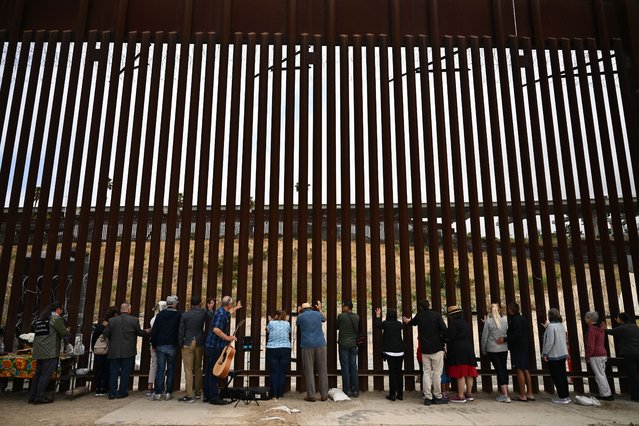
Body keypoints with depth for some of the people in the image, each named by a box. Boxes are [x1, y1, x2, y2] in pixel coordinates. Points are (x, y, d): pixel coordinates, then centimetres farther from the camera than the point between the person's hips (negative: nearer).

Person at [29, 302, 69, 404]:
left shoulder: (41, 319, 18)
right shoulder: (56, 318, -7)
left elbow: (39, 333, 21)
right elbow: (64, 333, -10)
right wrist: (67, 332, 13)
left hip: (39, 351, 8)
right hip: (50, 351, -8)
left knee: (38, 373, 12)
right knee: (46, 374, -4)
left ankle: (32, 396, 16)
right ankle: (39, 397, -4)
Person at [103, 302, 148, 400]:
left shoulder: (112, 320, -1)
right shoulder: (134, 320, -7)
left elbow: (106, 334, 0)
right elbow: (140, 332, 0)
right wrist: (147, 333, 19)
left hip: (114, 351, 2)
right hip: (128, 351, -2)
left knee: (113, 373, 10)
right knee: (125, 373, 8)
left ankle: (112, 393, 12)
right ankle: (122, 393, 11)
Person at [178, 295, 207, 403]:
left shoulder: (185, 315, -5)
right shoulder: (203, 313, -1)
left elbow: (181, 331, -4)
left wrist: (180, 344, 5)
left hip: (187, 344, -3)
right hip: (199, 344, 3)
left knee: (188, 370, -2)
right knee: (198, 369, 14)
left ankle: (190, 395, -4)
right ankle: (197, 392, 20)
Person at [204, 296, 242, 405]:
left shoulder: (224, 312, 11)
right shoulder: (220, 314, -19)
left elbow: (229, 312, 37)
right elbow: (215, 329, -31)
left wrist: (237, 308, 52)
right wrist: (227, 338, -25)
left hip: (213, 346, 10)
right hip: (215, 347, -10)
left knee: (211, 372, 14)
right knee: (214, 372, -5)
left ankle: (209, 395, 22)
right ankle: (214, 397, -1)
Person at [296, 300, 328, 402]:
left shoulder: (300, 316, 3)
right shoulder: (318, 314, 9)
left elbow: (297, 324, 25)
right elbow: (324, 318, 32)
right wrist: (320, 309, 45)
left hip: (307, 346, -2)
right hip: (320, 345, 2)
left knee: (309, 371, 2)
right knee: (322, 371, 6)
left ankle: (311, 395, 1)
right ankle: (324, 395, 8)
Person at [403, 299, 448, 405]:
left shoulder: (419, 316, 4)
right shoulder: (436, 315, -7)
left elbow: (413, 322, 27)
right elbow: (444, 330, -16)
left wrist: (408, 321, 51)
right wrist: (443, 341, 4)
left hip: (425, 349, 3)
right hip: (437, 348, -3)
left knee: (426, 372, 7)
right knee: (437, 373, 2)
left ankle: (427, 397, 5)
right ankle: (437, 397, 5)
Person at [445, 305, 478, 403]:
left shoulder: (453, 323, -11)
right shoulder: (465, 322, 17)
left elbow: (450, 337, -13)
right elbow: (470, 337, 20)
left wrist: (448, 350, -2)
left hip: (458, 351, -9)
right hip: (469, 349, 9)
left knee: (460, 374, -6)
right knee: (469, 373, 11)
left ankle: (461, 396, -4)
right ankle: (469, 393, 19)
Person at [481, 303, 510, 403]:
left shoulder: (488, 321, -9)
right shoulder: (505, 320, 0)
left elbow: (484, 336, -5)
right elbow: (508, 334, 7)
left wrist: (483, 350, 5)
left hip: (492, 349, -3)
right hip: (504, 349, 4)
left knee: (499, 370, -3)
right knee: (504, 369, 13)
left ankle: (505, 395, -7)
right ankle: (502, 392, 20)